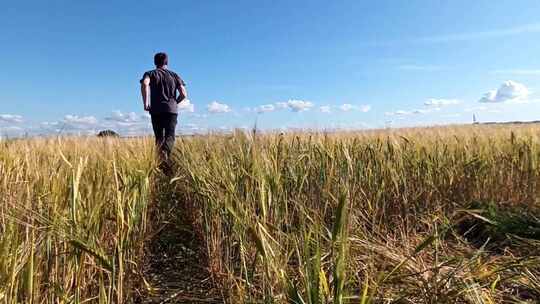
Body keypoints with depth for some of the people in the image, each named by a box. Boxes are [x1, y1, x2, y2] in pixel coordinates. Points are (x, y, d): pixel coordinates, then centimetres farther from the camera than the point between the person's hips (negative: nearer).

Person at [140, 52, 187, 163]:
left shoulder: (150, 73, 11)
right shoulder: (174, 75, 15)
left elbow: (144, 84, -14)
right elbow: (184, 94, 4)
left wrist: (145, 102, -9)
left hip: (156, 110, 0)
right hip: (171, 110, 0)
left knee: (159, 136, 11)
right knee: (170, 136, -4)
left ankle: (160, 159, 1)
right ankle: (165, 151, -34)